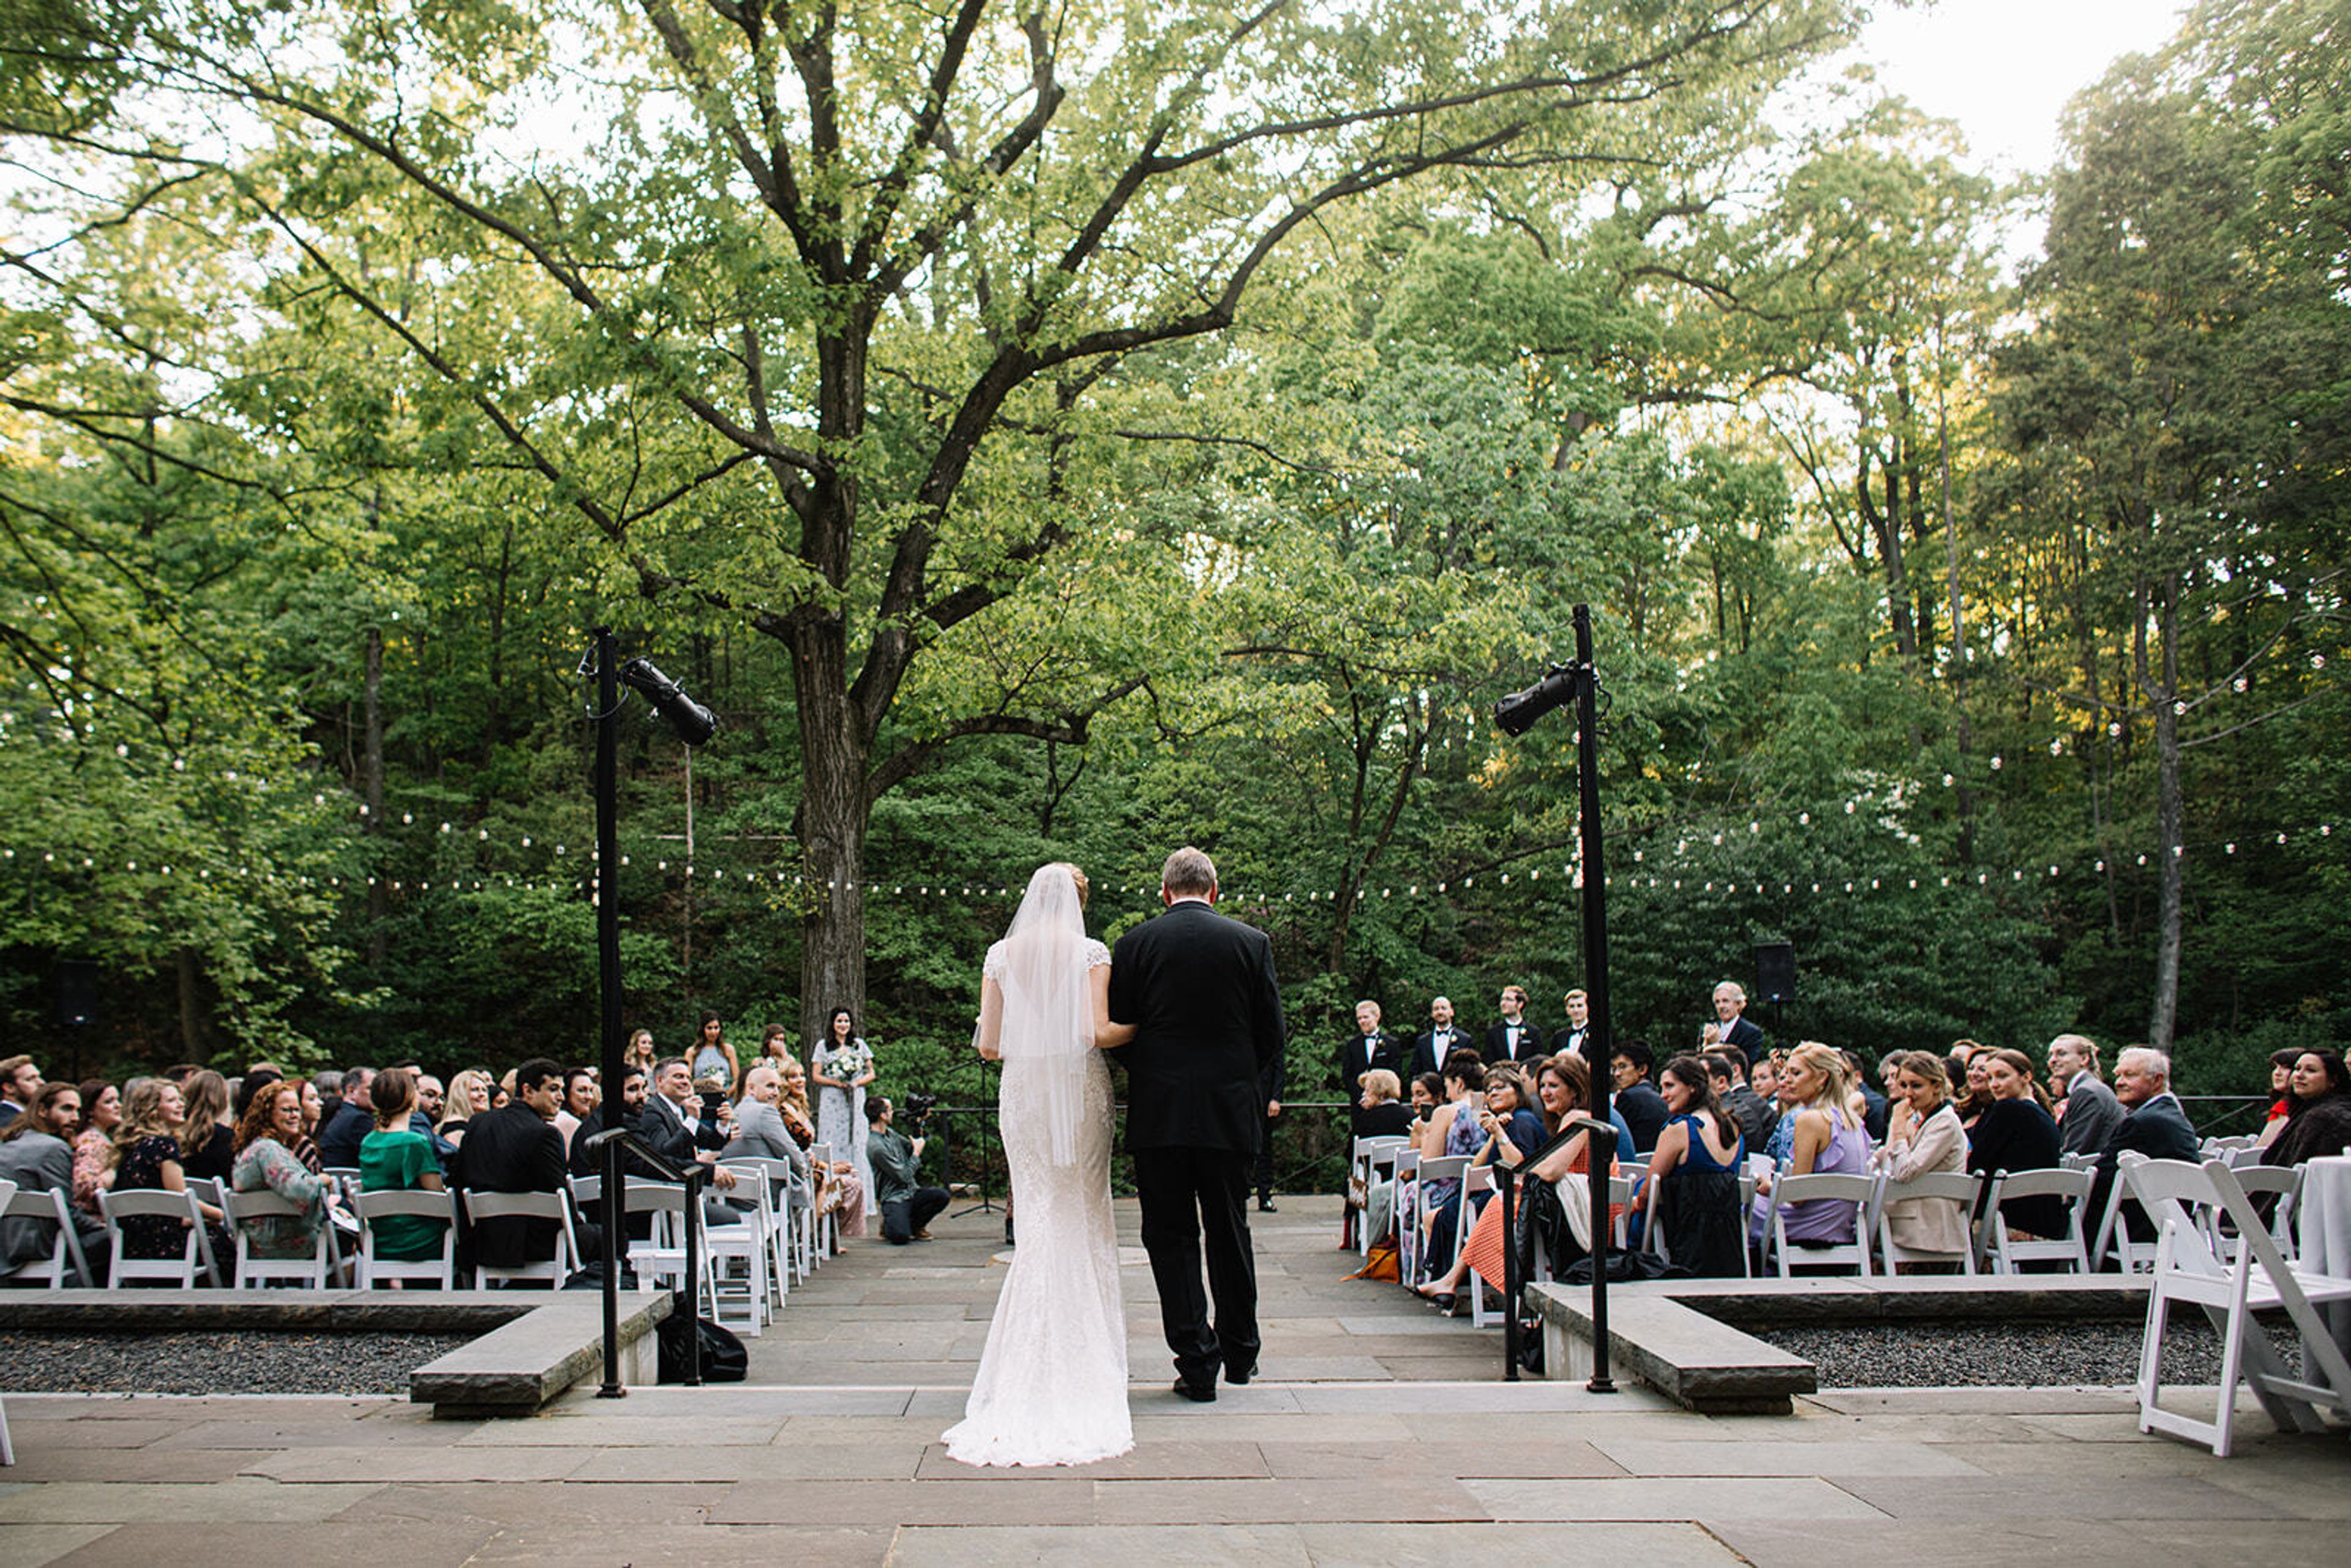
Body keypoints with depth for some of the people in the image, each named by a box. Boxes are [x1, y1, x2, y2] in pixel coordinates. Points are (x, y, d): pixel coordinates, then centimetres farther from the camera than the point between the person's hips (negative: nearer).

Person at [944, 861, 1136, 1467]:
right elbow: (1099, 1033, -12)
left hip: (1023, 1091, 3)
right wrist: (1141, 1026, 6)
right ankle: (1088, 1348, 9)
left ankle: (1035, 1358, 4)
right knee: (1086, 1215, 7)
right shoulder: (1091, 953, -4)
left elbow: (989, 1046, 3)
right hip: (1079, 1085, -2)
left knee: (1040, 1217, 7)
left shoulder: (1001, 955, 4)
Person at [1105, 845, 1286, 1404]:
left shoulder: (1135, 944, -3)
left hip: (1157, 1112, -1)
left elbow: (1117, 1028, 0)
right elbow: (1272, 1031, 2)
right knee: (1228, 1232, 15)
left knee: (1170, 1238, 6)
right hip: (1229, 1108, 2)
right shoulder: (1252, 943, 0)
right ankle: (1239, 1354, 26)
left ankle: (1197, 1363, 5)